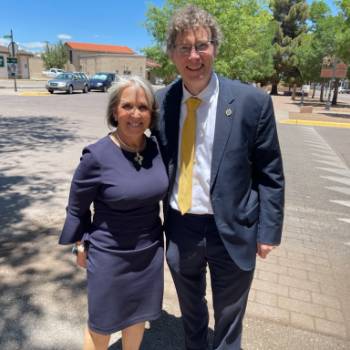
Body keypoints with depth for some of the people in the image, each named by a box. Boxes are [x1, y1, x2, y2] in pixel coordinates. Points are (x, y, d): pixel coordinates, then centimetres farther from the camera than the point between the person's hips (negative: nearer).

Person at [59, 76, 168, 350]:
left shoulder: (157, 148, -7)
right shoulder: (97, 156, -20)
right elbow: (77, 208, -7)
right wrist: (81, 246, 1)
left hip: (150, 252, 4)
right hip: (109, 256, -4)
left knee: (138, 316, 24)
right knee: (101, 324, 17)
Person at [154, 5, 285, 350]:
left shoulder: (252, 101, -12)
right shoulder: (161, 101, -4)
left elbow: (270, 175, -6)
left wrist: (269, 231, -5)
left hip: (231, 229, -2)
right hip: (179, 227, 3)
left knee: (228, 320, 21)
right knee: (191, 311, 28)